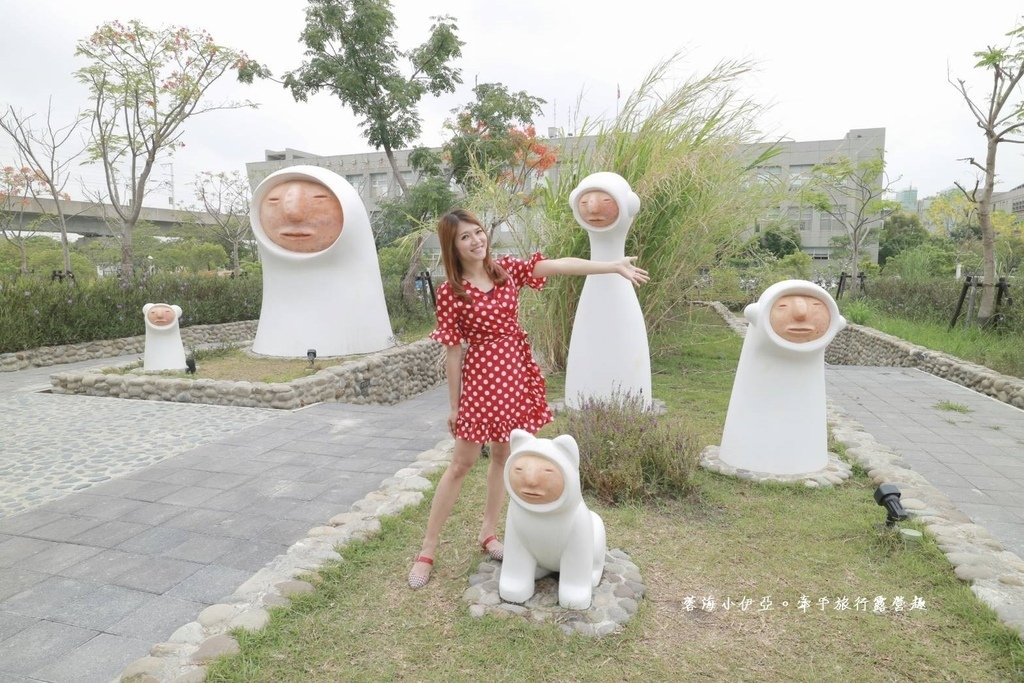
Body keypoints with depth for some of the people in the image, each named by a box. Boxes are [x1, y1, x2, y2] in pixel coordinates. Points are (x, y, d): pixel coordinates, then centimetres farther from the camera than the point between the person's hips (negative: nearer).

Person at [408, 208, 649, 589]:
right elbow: (452, 350, -8)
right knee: (462, 464, 1)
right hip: (480, 377, -4)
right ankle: (427, 549, 14)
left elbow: (560, 266, -6)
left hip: (516, 375, 5)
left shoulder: (507, 269, 2)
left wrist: (616, 266, -11)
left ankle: (487, 534, 31)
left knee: (502, 455, 14)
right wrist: (454, 404, -5)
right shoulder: (450, 292, -10)